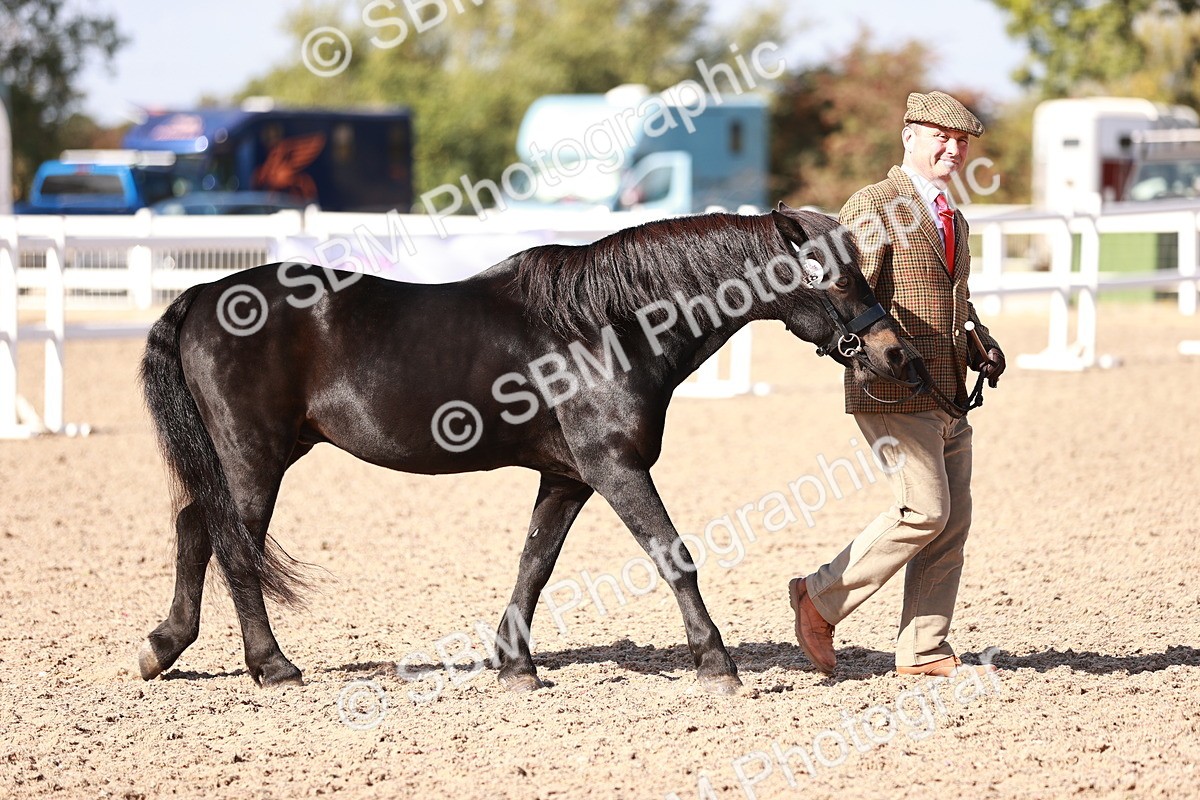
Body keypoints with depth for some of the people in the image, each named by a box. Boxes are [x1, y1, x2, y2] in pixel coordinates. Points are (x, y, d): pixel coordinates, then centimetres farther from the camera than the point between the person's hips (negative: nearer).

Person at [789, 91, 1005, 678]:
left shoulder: (954, 222, 22)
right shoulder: (873, 206, -5)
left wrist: (982, 345, 12)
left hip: (949, 399, 9)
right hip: (894, 395, -8)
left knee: (954, 522, 5)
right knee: (925, 510, -14)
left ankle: (923, 651, 10)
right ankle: (821, 600, -1)